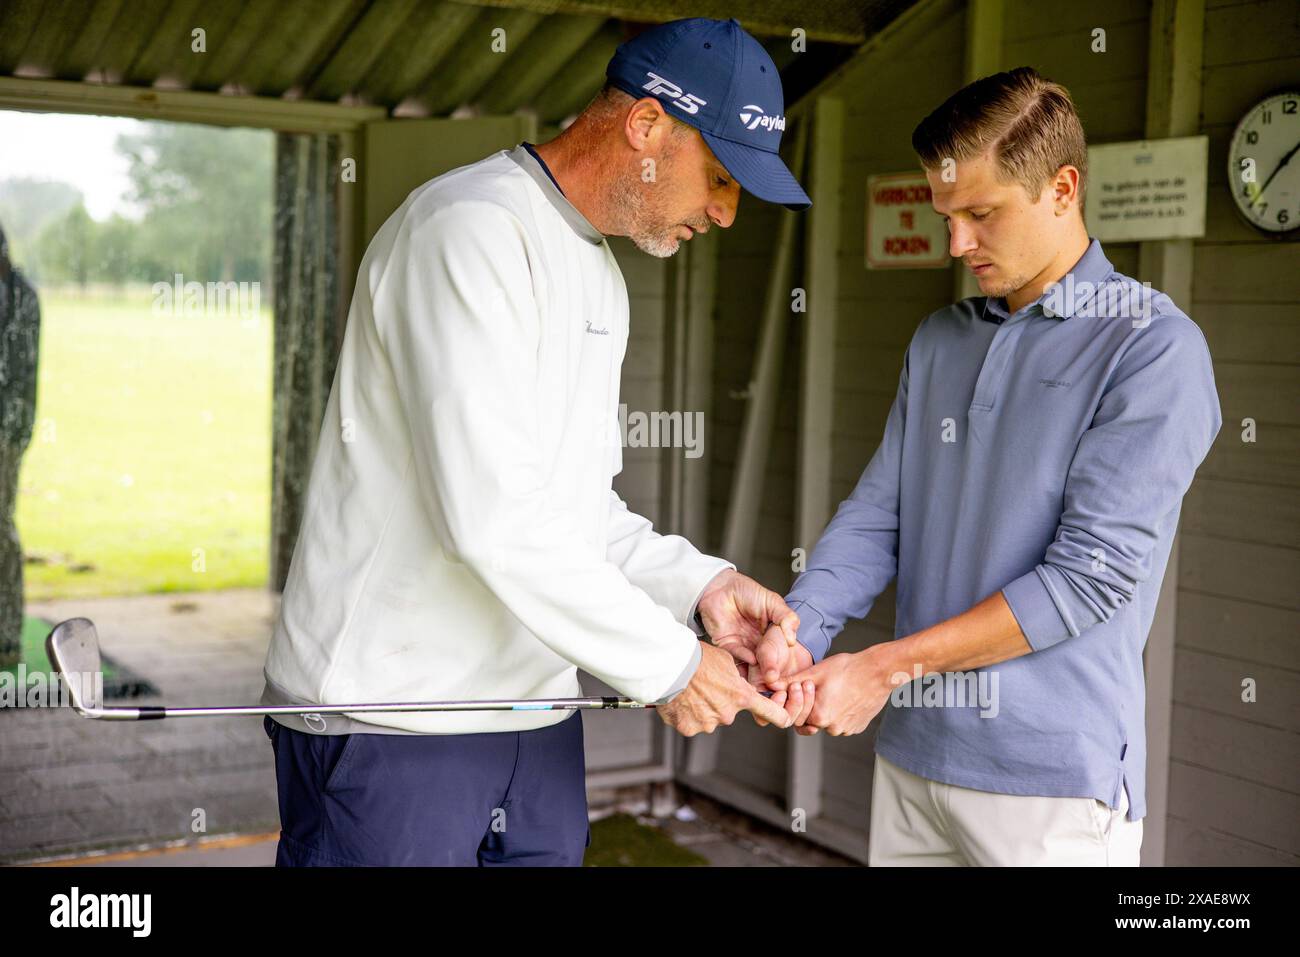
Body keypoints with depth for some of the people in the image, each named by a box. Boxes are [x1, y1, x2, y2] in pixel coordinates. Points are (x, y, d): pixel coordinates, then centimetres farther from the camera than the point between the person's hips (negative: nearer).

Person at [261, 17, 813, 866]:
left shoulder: (601, 276, 15)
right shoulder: (471, 228, -16)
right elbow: (492, 517, -25)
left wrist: (700, 583, -2)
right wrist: (666, 663, -17)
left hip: (535, 720, 9)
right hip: (391, 725, -8)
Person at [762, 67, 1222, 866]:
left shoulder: (1154, 349, -11)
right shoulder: (938, 341, 11)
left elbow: (1093, 572, -17)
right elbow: (876, 514, 7)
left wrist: (886, 667, -17)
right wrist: (798, 632, -11)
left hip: (1053, 776, -5)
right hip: (912, 756, 6)